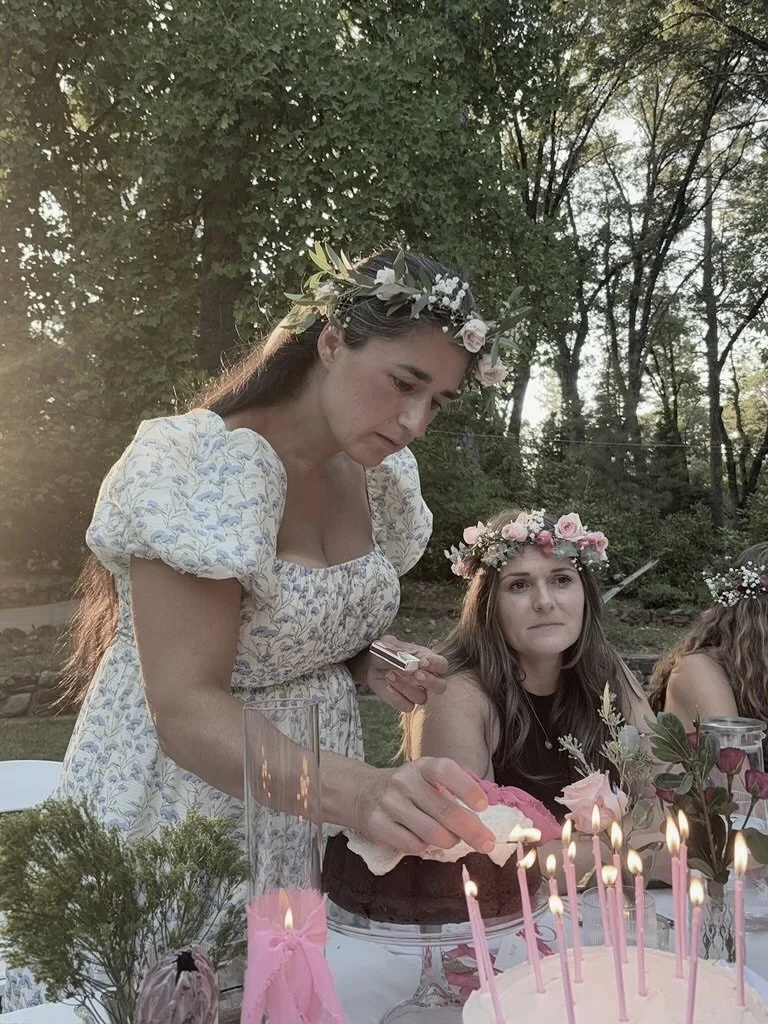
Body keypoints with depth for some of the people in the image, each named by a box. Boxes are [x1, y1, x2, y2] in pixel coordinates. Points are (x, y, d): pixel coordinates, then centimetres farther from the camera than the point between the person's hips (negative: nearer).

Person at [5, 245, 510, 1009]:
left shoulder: (380, 480, 0)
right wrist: (356, 792, -42)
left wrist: (376, 668, -5)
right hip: (177, 816, -6)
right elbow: (186, 711, -27)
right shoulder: (201, 466, -22)